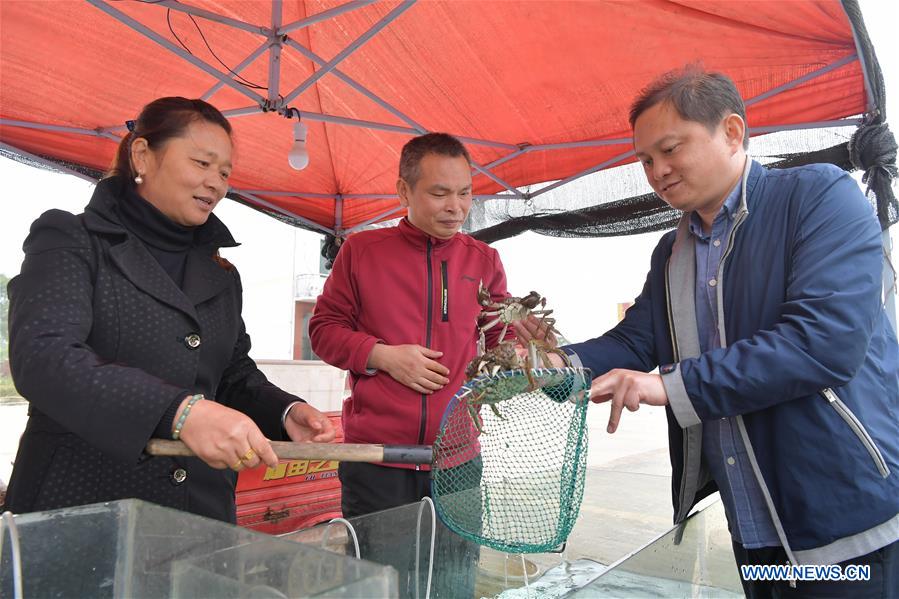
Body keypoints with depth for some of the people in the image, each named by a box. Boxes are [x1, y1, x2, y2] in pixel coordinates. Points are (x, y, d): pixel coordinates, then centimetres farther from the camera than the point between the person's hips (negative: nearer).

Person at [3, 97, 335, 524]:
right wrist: (179, 411, -34)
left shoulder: (221, 276, 13)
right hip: (77, 511, -4)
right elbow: (41, 356, -20)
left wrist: (285, 412, -7)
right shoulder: (69, 241, -4)